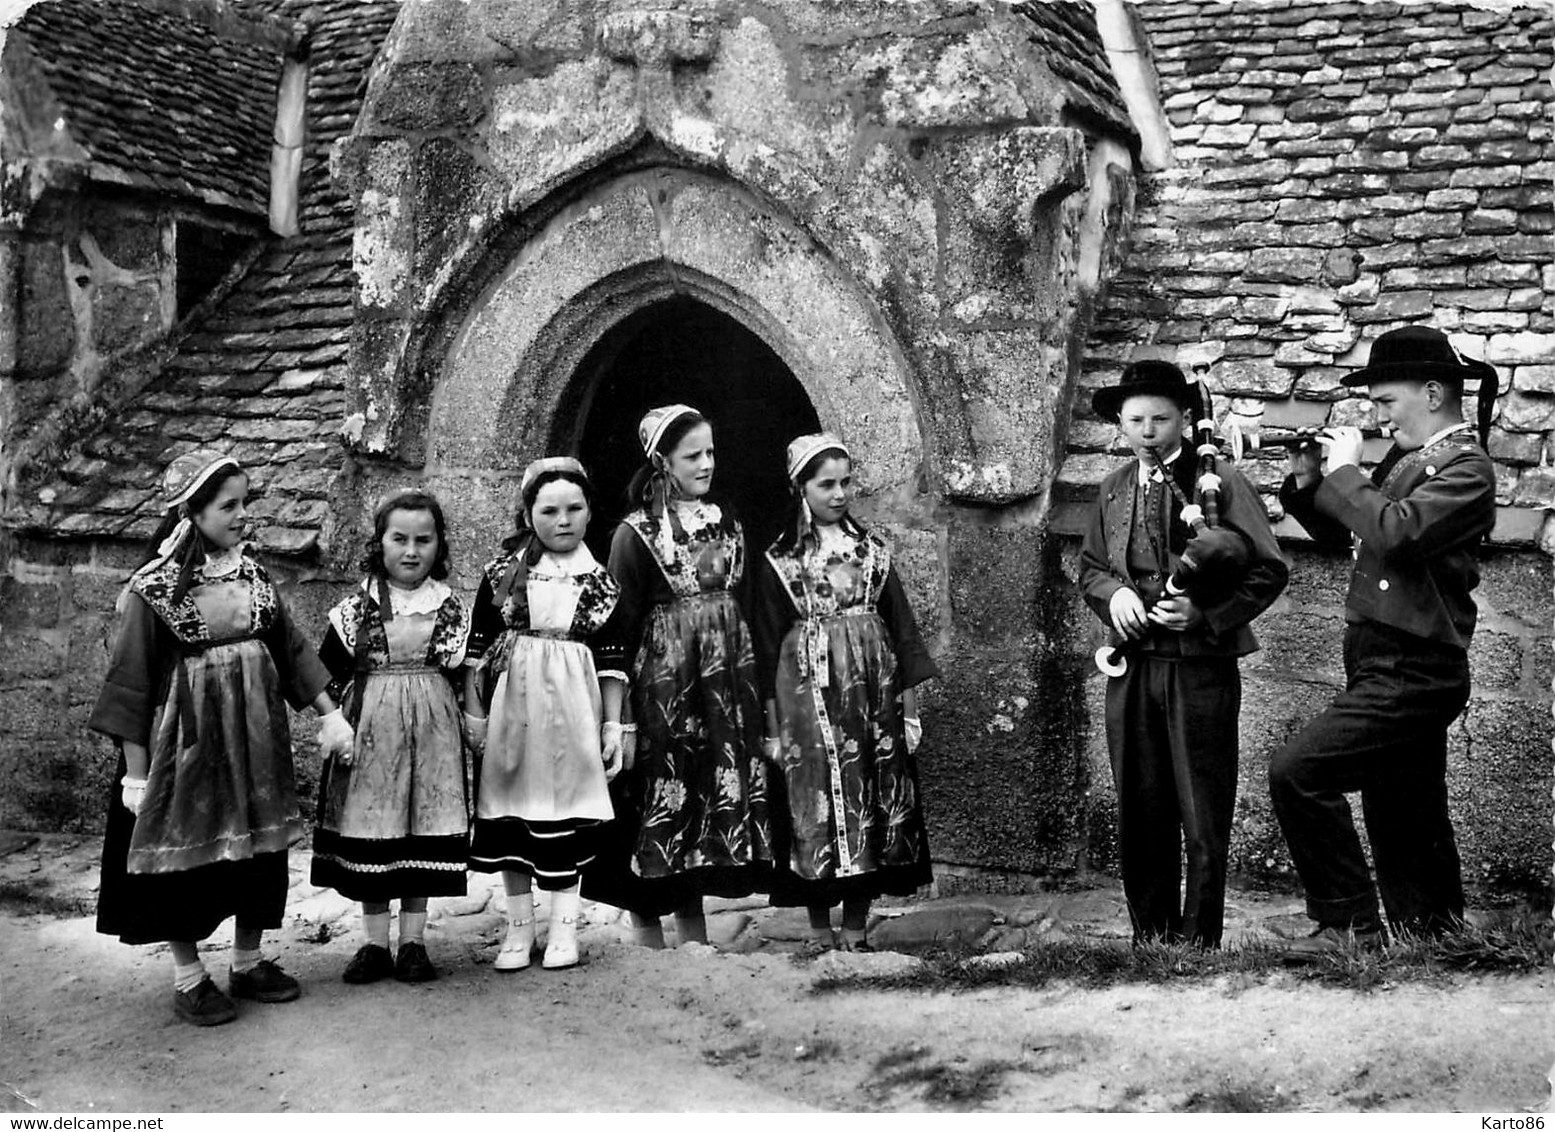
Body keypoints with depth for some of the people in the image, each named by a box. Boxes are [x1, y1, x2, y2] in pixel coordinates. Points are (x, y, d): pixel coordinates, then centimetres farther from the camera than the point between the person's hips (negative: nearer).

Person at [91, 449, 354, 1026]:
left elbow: (291, 649, 10)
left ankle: (248, 962, 27)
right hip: (188, 736, -5)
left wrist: (329, 713, 5)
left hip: (256, 734, 5)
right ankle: (188, 978, 19)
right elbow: (131, 682, -11)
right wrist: (135, 773, -12)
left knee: (259, 845, 11)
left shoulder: (253, 574, 2)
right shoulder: (154, 588, -13)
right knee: (185, 848, 5)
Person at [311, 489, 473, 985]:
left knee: (426, 827, 2)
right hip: (369, 732, 0)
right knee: (370, 828, 2)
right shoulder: (355, 609, 2)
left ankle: (413, 941, 11)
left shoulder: (453, 609, 5)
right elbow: (329, 676, 4)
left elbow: (464, 676, 10)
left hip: (432, 730, 1)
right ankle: (375, 943, 11)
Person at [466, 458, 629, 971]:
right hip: (512, 704, 0)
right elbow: (477, 645, 3)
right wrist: (473, 712, -1)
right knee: (511, 808, 3)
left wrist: (613, 724, 2)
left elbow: (612, 660, 6)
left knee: (568, 805, 1)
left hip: (573, 708, 0)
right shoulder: (502, 571, 3)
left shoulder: (600, 581, 5)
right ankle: (519, 924, 14)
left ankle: (564, 925, 11)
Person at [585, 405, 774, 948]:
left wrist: (749, 685, 10)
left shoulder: (727, 526, 13)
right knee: (659, 801, -4)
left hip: (725, 681, 5)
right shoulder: (636, 533, -3)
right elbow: (623, 624, -6)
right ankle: (649, 939, 3)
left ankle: (694, 939, 13)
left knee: (718, 798, 5)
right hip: (662, 684, -5)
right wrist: (621, 705, -12)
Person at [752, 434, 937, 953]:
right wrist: (774, 727, -5)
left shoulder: (873, 549, 11)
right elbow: (768, 648, 1)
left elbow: (901, 630, 11)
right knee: (817, 805, -4)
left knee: (875, 804, 1)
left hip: (874, 691, 3)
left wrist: (910, 708, 5)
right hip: (809, 692, -3)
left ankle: (857, 927, 8)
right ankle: (819, 930, 5)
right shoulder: (781, 561, 3)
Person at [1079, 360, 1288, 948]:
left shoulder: (1220, 481, -3)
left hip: (1201, 664, -5)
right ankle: (1150, 937, 19)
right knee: (1139, 813, 9)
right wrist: (1113, 593, -2)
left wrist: (1206, 612, -16)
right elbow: (1089, 567, 21)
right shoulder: (1114, 489, 12)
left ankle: (1199, 941, 7)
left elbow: (1268, 571, -4)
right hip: (1131, 665, 5)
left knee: (1203, 816, -1)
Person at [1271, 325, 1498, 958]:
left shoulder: (1465, 467, -11)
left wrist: (1345, 472, -14)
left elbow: (1395, 531, -26)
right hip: (1390, 669, 9)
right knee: (1404, 820, 15)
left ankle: (1350, 923, -11)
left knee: (1296, 771, -18)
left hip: (1412, 673, -9)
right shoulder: (1405, 458, 15)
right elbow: (1345, 534, 21)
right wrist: (1310, 485, 5)